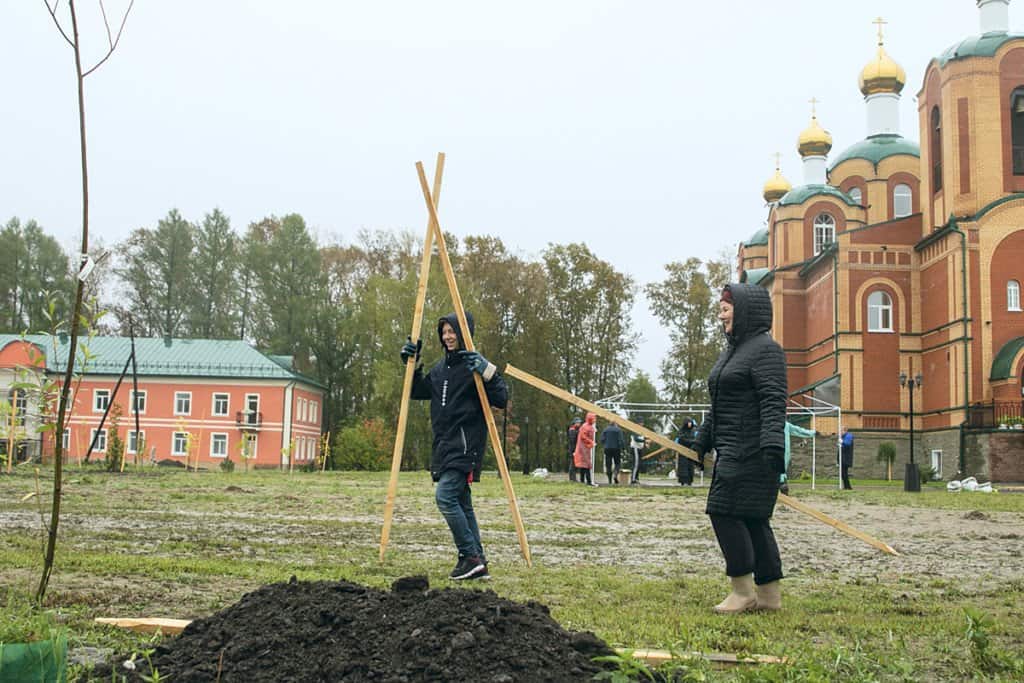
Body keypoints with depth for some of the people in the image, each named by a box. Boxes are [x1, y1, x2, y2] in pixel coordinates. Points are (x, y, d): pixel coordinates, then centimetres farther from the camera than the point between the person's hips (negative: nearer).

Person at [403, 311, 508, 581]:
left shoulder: (474, 363, -7)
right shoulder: (440, 368, 15)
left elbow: (501, 399, -13)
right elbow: (418, 392, 23)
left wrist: (486, 372, -27)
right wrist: (413, 364, 10)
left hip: (466, 444, -9)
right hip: (444, 445, 9)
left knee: (446, 496, -18)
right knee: (461, 503, 9)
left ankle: (470, 556, -9)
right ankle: (478, 564, 14)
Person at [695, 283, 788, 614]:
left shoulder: (765, 348, -9)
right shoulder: (731, 351, 22)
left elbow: (773, 401, -19)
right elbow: (718, 407, 28)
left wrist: (773, 444, -28)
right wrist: (702, 441, 29)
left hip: (751, 449, -10)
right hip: (732, 450, 10)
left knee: (725, 511, -11)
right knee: (753, 519, 9)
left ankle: (743, 590, -4)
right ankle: (769, 594, 14)